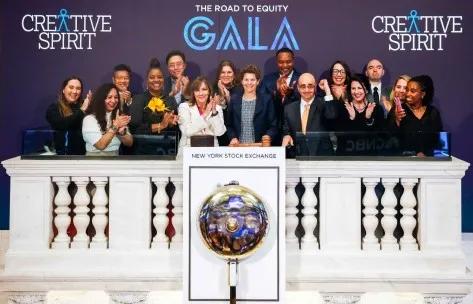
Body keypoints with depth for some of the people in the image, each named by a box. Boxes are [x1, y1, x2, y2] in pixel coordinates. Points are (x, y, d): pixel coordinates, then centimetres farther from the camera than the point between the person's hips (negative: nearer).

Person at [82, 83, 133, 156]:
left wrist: (122, 132, -13)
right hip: (96, 156, -3)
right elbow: (100, 145, -14)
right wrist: (115, 127, -16)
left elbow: (129, 143, 5)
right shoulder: (89, 119, -5)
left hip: (115, 156, 3)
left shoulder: (119, 116, 11)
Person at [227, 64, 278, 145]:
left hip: (259, 147, -1)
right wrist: (233, 138, -2)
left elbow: (273, 126, 4)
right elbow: (229, 125, 14)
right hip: (238, 146, 1)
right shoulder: (234, 100, 10)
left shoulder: (266, 100, 5)